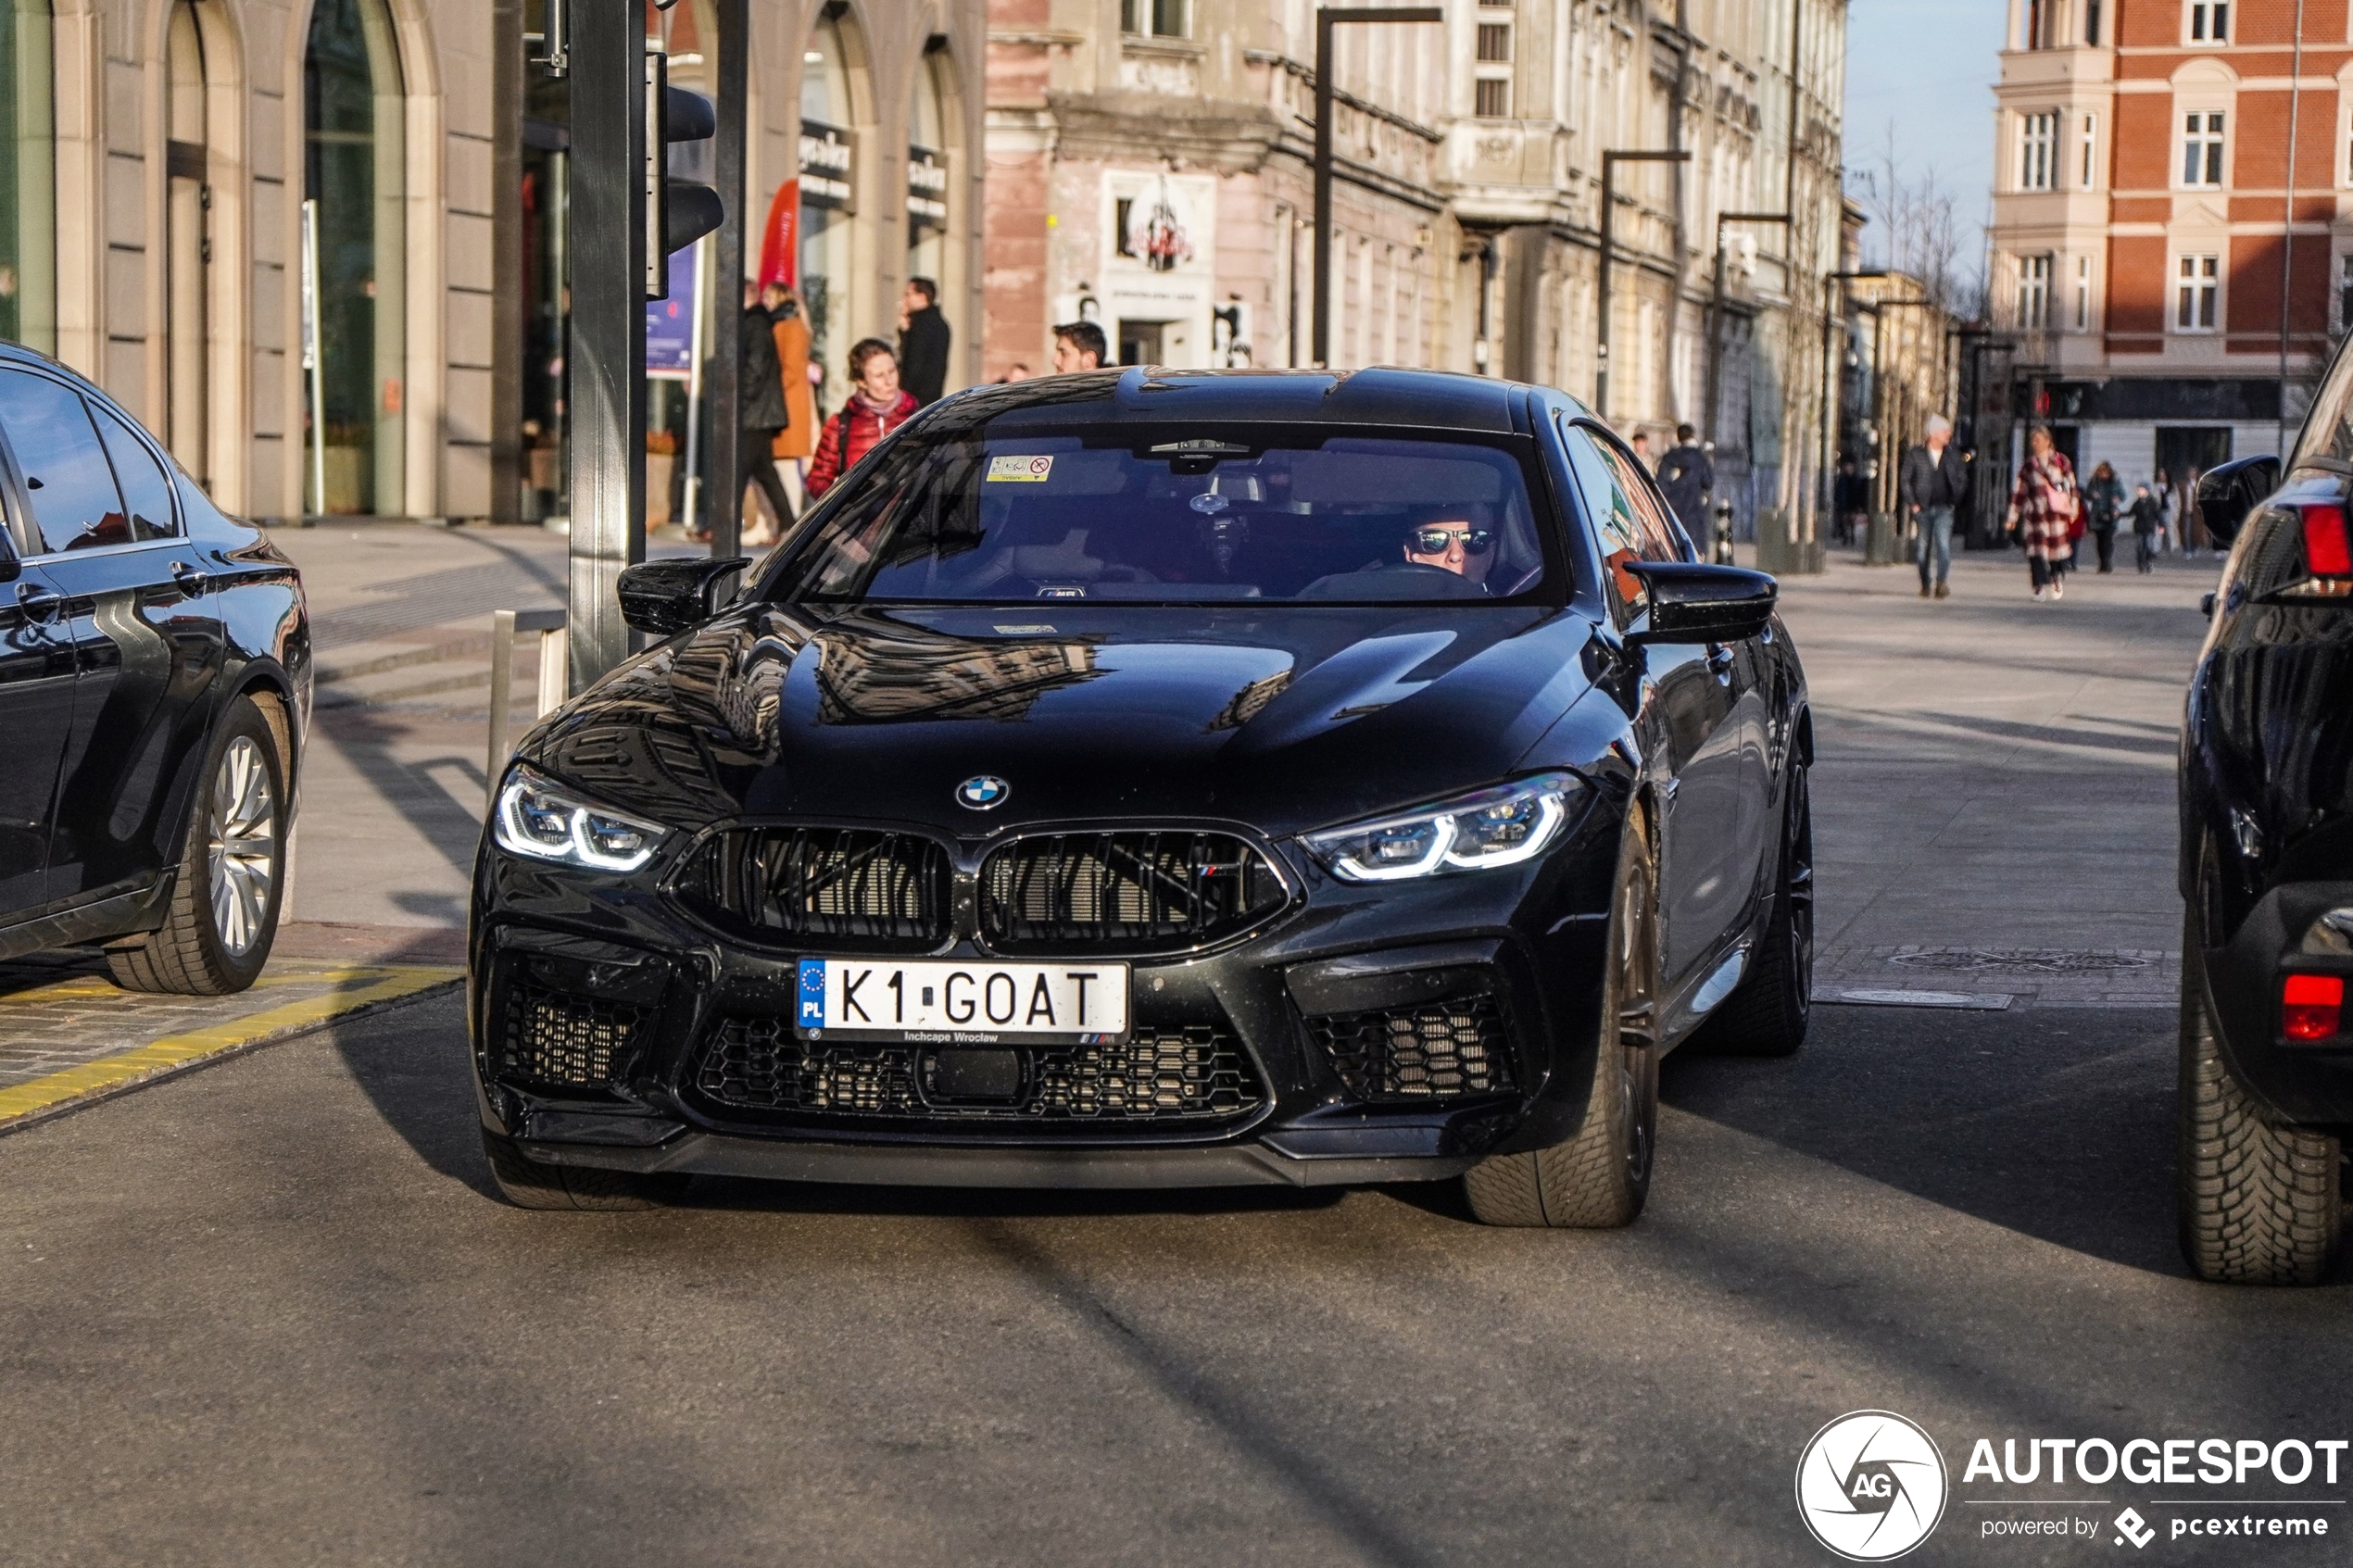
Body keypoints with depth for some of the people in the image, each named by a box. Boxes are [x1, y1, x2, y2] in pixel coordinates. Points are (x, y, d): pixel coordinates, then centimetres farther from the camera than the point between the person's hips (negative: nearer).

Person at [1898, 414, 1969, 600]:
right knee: (1922, 549, 5)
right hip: (1922, 508, 0)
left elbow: (1962, 479, 17)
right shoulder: (1916, 454, 0)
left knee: (1944, 545, -16)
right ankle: (1926, 585, 17)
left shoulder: (1952, 456, 7)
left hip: (1944, 509, 0)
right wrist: (1913, 504, -4)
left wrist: (1955, 501, 8)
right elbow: (1904, 479, 2)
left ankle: (1942, 583, -20)